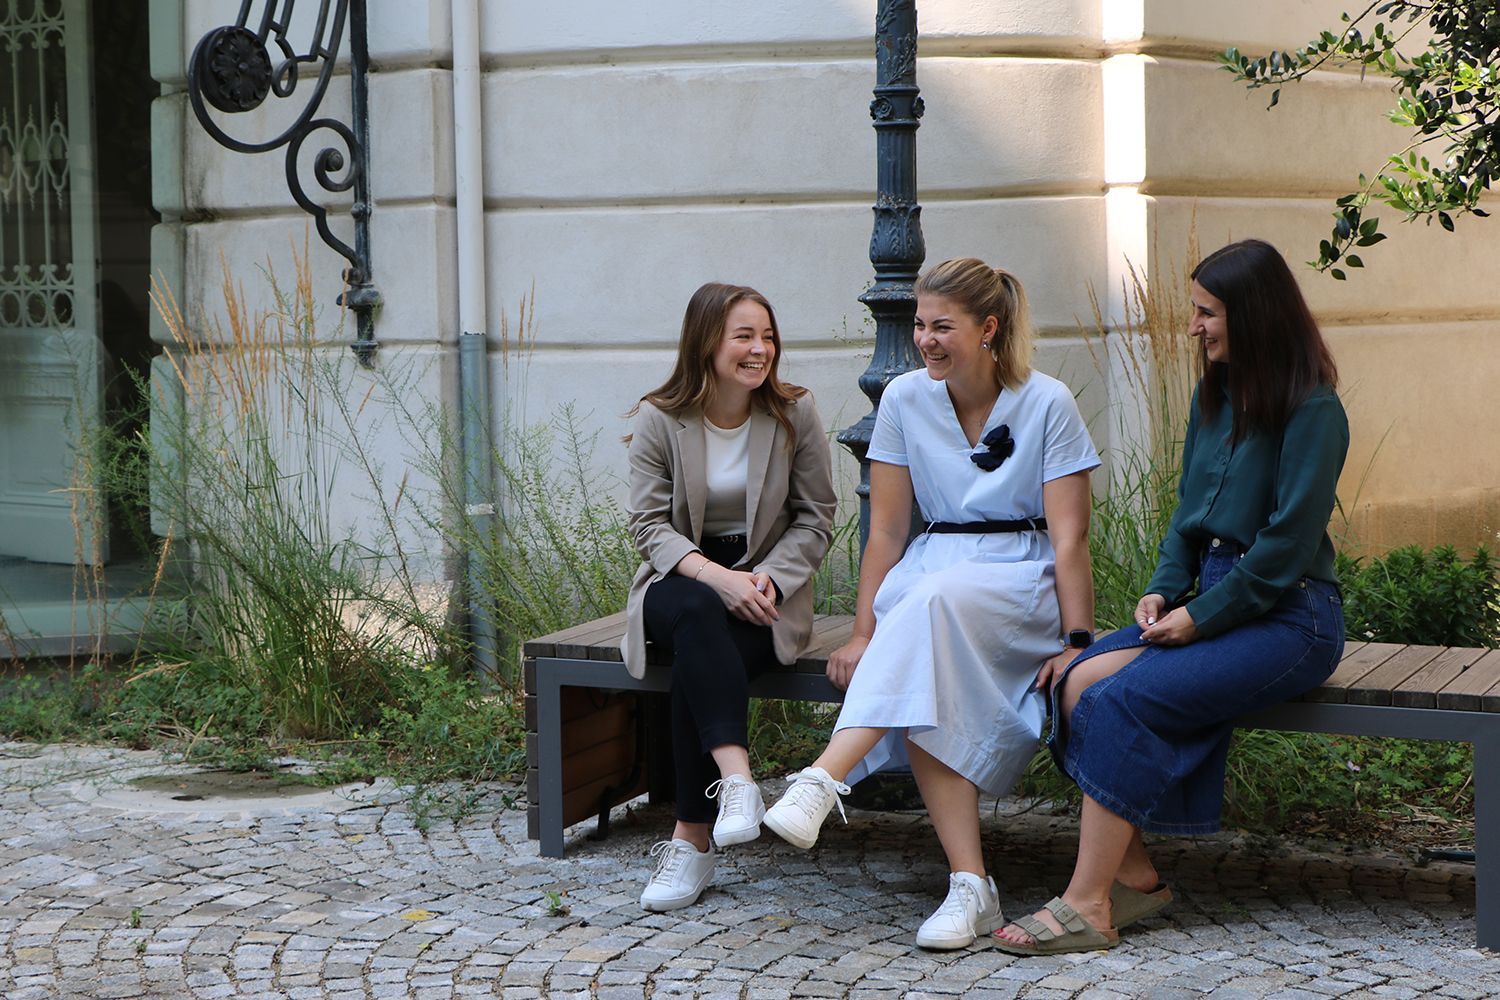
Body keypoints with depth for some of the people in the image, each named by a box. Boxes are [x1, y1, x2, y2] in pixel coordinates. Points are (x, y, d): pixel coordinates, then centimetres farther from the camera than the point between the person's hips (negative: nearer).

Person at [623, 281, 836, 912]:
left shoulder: (795, 413, 1)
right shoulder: (660, 420, -1)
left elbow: (815, 518, 2)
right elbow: (649, 523, -6)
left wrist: (767, 578, -15)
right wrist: (714, 575, -23)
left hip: (767, 590, 0)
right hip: (680, 581, 0)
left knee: (697, 667, -31)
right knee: (698, 614, -38)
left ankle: (691, 839, -28)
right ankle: (736, 777, -51)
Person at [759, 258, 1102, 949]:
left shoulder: (1047, 404, -5)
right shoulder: (905, 399, 3)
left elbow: (1069, 537, -8)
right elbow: (887, 530, 5)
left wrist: (1076, 642, -17)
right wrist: (863, 633, -2)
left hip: (1023, 581, -3)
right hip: (932, 572, 3)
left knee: (930, 599, -38)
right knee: (920, 693, -32)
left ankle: (824, 780, -48)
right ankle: (969, 887, -34)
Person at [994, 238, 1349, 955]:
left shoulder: (1311, 410, -10)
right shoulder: (1214, 396, 15)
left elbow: (1288, 544, -15)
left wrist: (1200, 616, -15)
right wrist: (1166, 588, 2)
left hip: (1287, 617, -8)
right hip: (1211, 598, 8)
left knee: (1121, 700, -25)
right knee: (1080, 681, -17)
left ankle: (1087, 906, -21)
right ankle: (1133, 874, -15)